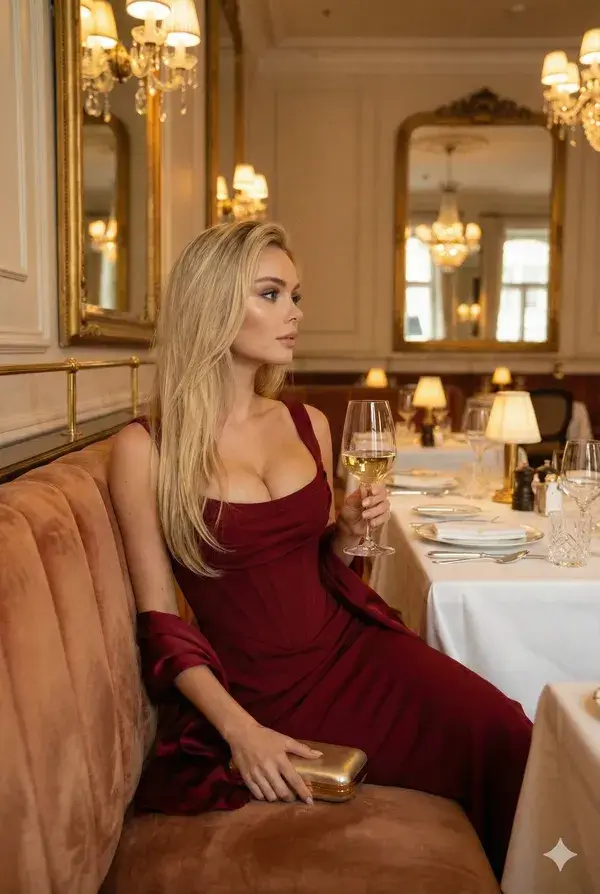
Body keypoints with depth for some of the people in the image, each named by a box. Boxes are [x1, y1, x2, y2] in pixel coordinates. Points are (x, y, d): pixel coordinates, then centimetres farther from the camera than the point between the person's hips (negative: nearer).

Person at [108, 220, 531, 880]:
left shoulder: (310, 425, 7)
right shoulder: (145, 449, -8)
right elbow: (159, 620, -7)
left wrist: (348, 533, -2)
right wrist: (240, 729, -19)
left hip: (353, 646, 5)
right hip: (259, 689, -4)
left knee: (508, 737, -19)